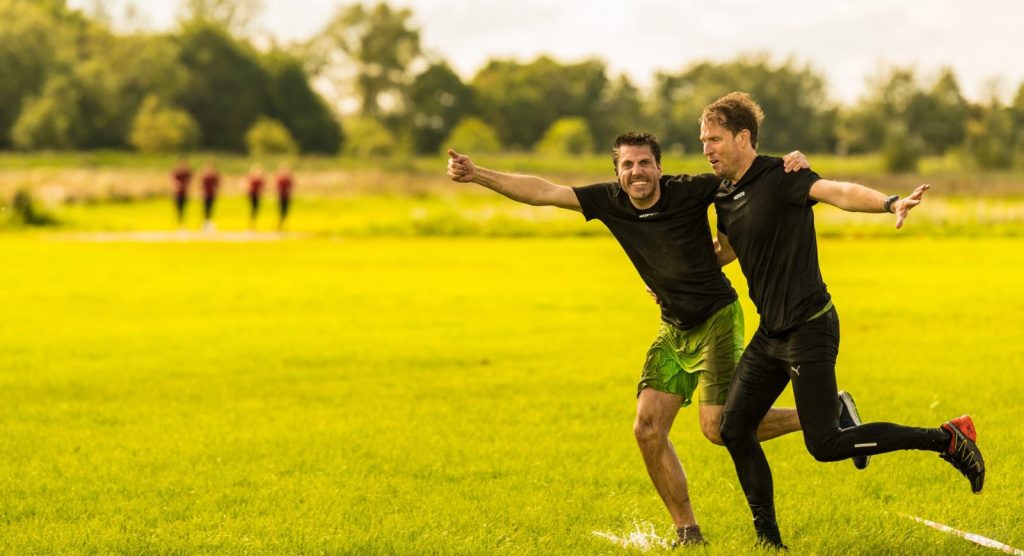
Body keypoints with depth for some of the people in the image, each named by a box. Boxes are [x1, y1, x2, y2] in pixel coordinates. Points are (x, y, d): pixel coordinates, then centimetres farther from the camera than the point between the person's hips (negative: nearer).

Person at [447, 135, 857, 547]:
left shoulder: (692, 192, -18)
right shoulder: (609, 201, -6)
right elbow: (542, 192, -6)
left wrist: (790, 162, -29)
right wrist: (476, 174, -12)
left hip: (717, 319, -6)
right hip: (674, 328, 6)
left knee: (718, 428, -14)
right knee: (648, 430, -3)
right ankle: (687, 532, 9)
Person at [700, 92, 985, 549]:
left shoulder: (780, 177, -15)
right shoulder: (724, 198, 10)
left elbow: (838, 192, -33)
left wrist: (890, 203, -51)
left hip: (809, 328, -8)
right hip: (771, 333, 8)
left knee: (824, 444, -10)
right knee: (734, 427, 4)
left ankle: (947, 439, 1)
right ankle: (768, 539, 15)